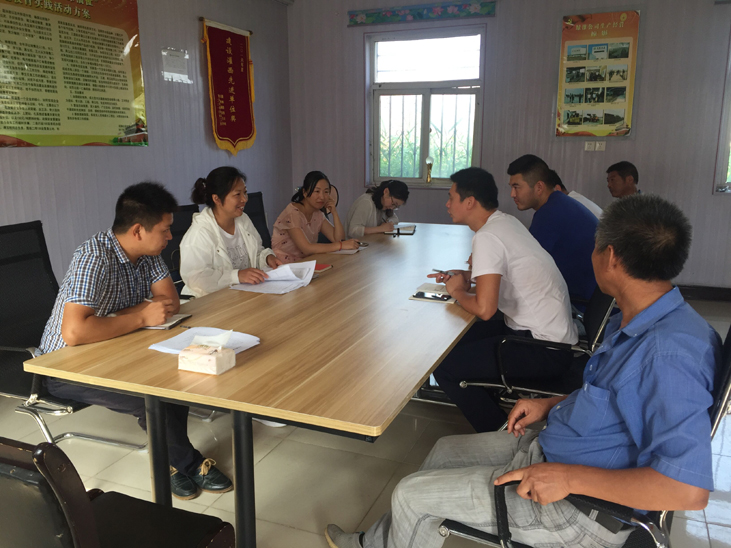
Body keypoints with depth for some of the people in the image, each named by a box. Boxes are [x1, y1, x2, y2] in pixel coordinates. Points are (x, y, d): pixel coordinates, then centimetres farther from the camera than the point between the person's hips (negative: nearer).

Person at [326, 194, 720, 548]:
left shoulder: (670, 351, -31)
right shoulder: (636, 322, 1)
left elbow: (689, 489, -36)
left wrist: (569, 477, -30)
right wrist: (552, 405, 6)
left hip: (581, 507, -10)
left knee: (411, 495, -3)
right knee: (446, 450, 20)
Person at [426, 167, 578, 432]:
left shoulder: (487, 237, -20)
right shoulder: (507, 221, 8)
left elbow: (484, 308, -28)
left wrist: (458, 291, -7)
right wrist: (467, 276, 10)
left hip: (547, 349, -10)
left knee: (444, 367, -11)